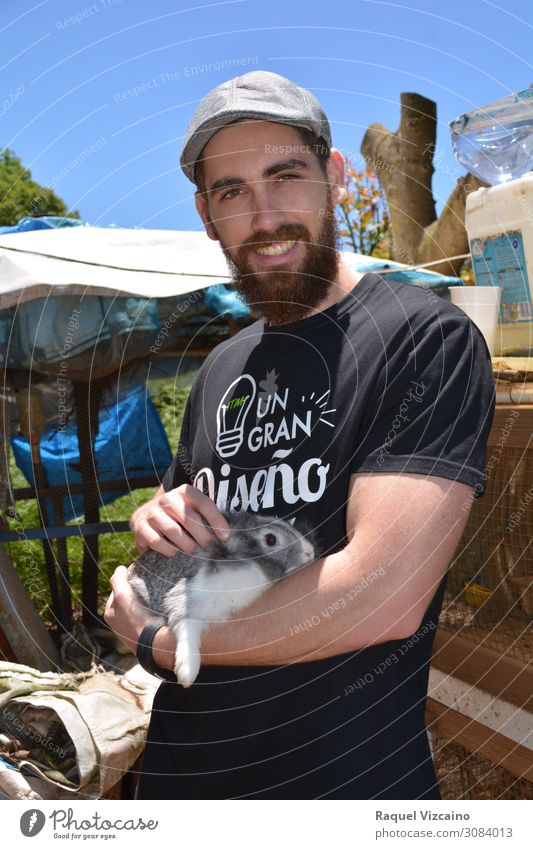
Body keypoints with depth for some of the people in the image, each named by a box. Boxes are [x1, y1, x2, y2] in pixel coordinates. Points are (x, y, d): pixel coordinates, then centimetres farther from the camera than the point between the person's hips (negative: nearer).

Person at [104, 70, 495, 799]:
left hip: (349, 775, -5)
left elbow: (383, 597, -25)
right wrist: (156, 517, -8)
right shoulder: (220, 369, 5)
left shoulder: (426, 338, -16)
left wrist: (157, 637, -13)